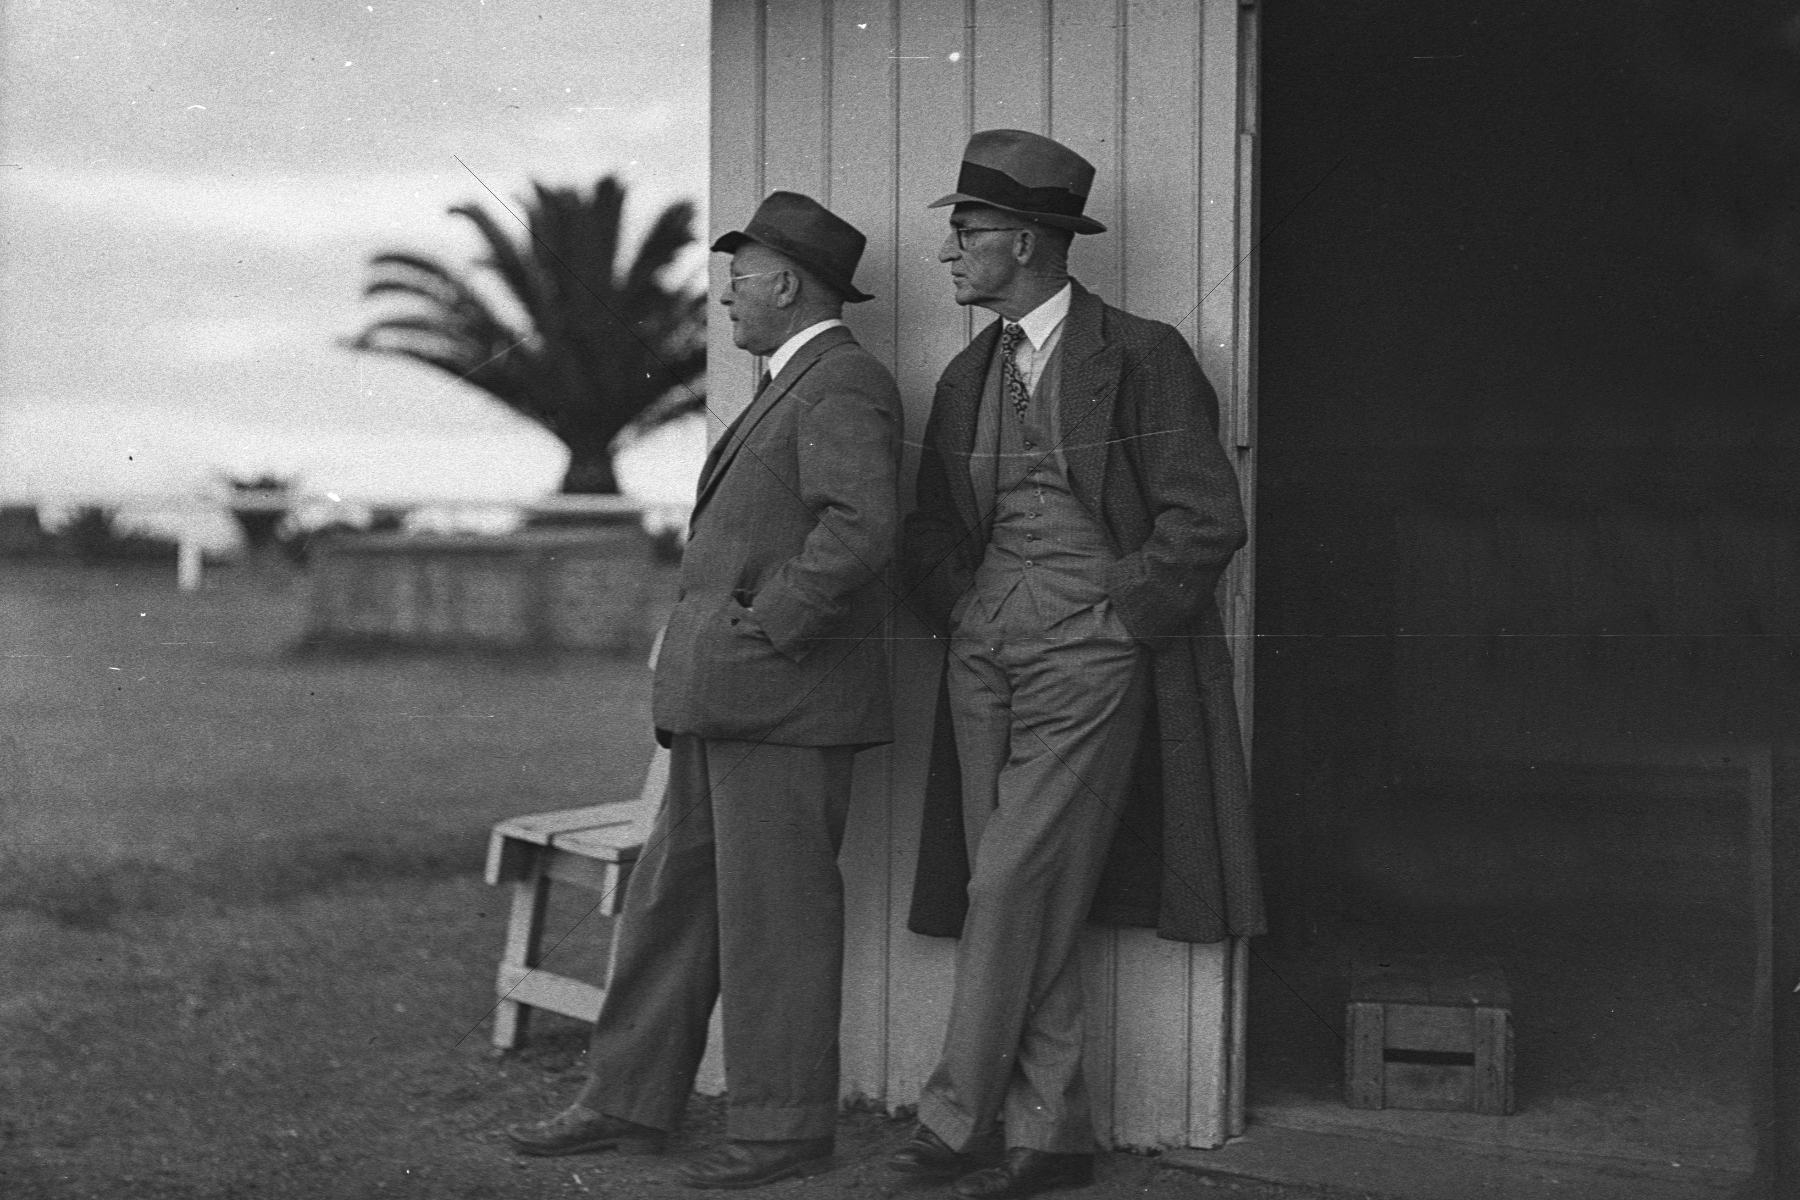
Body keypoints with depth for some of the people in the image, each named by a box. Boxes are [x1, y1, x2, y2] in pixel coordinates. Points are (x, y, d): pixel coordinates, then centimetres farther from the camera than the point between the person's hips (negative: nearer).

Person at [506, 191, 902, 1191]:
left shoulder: (842, 383, -11)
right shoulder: (798, 385, 20)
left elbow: (860, 527, -25)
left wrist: (766, 628, -18)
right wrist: (710, 657, 14)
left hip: (785, 696, -10)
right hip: (726, 701, 10)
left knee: (774, 913, -2)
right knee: (674, 896, 13)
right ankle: (631, 1100, 21)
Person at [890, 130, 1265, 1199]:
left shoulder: (1142, 357, -3)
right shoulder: (967, 378, 16)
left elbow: (1206, 520, -7)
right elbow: (931, 531, 23)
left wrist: (1112, 621, -9)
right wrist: (961, 612, 6)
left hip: (1091, 659, -6)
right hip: (985, 659, 6)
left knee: (1013, 888, -11)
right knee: (1028, 906, 5)